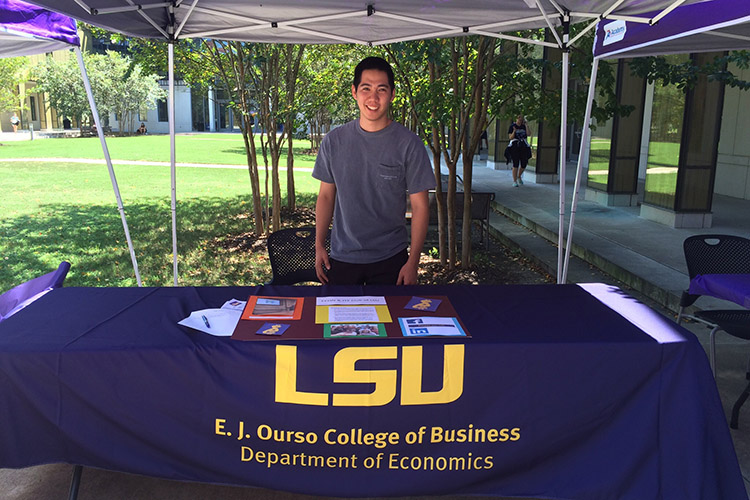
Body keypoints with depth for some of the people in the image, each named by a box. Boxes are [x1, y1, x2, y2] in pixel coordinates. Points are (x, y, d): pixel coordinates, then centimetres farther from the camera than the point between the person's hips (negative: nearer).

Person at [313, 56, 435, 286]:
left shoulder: (408, 143, -7)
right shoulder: (334, 140, 1)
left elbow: (420, 206, -5)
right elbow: (326, 195, 9)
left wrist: (413, 261, -8)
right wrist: (319, 245, 4)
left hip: (390, 258, -2)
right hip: (341, 258, 2)